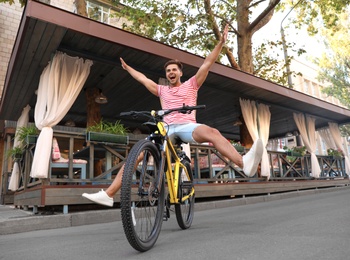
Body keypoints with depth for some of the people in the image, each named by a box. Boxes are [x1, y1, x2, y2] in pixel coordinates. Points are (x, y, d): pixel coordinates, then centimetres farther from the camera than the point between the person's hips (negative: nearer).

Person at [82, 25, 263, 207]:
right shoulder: (162, 90, 27)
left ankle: (244, 163, -54)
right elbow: (143, 79, 37)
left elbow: (207, 64, 13)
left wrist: (221, 43, 8)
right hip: (167, 129, 3)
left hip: (187, 126, -2)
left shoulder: (191, 85, 20)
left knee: (211, 132, -36)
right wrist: (127, 68, 49)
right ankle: (108, 194, -15)